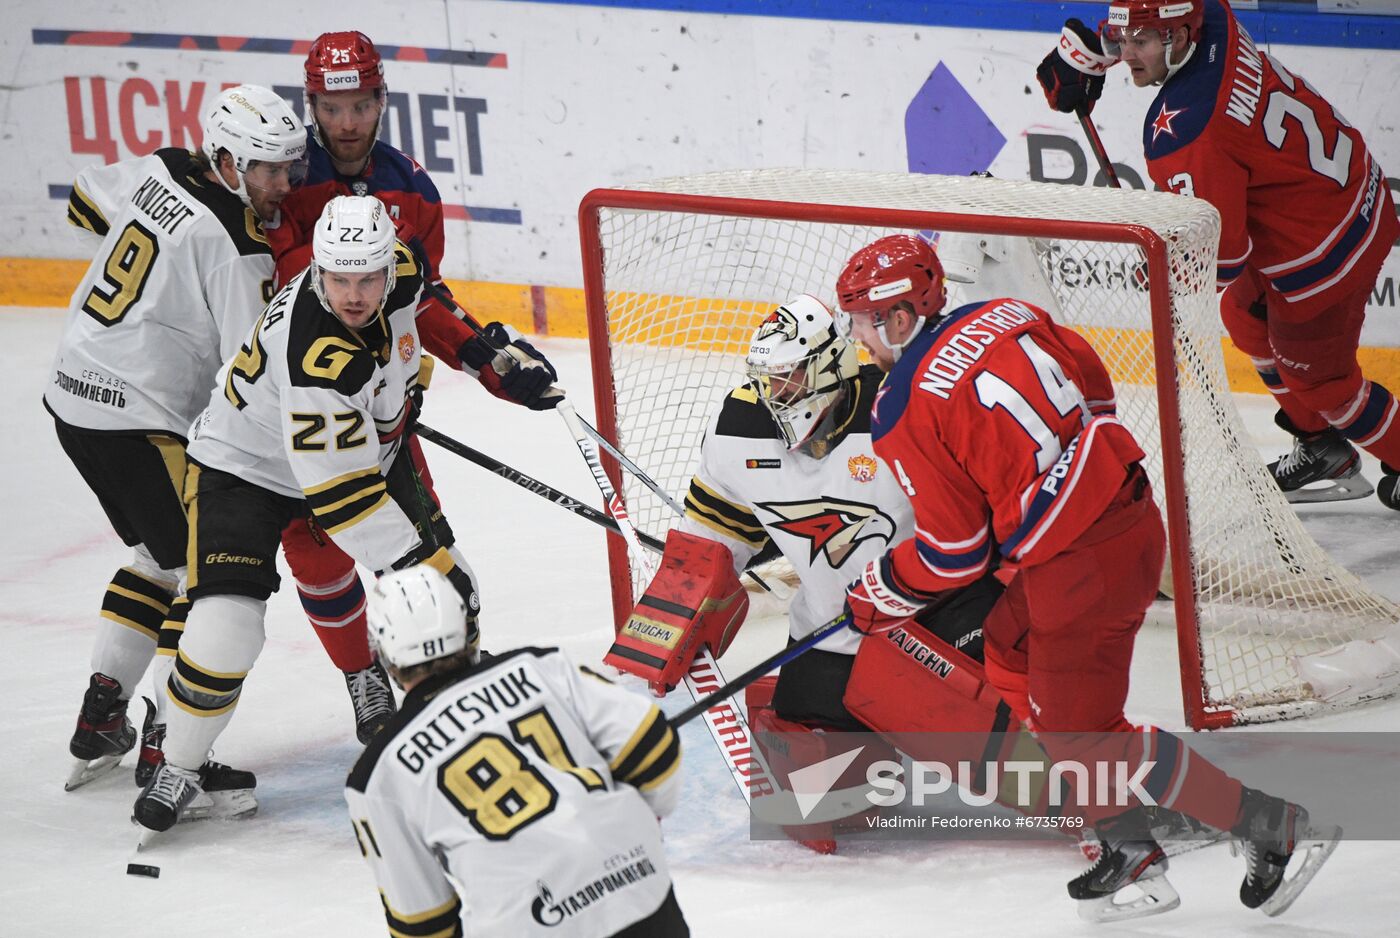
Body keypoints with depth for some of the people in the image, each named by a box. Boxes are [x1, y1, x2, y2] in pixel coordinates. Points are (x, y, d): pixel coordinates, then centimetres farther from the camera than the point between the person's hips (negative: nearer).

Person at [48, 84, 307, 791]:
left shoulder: (159, 173, 4)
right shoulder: (234, 246, -19)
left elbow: (88, 201, 26)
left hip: (74, 395, 9)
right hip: (141, 423, -9)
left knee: (159, 556, 23)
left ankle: (100, 720, 23)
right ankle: (169, 746, -6)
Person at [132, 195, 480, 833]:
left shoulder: (399, 270, -20)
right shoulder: (318, 363, -40)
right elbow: (342, 495, -38)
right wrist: (422, 565, -36)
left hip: (364, 445, 7)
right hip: (247, 466, -7)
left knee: (449, 590, 3)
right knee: (227, 623, -22)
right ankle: (177, 770, -2)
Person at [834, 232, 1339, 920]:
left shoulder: (904, 412, -13)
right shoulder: (1002, 317, 7)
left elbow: (954, 551, -9)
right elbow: (1093, 386, 18)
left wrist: (877, 596, 8)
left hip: (1080, 566, -9)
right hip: (1131, 512, 9)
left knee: (1081, 734, 3)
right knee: (1009, 658, 23)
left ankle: (1272, 826, 4)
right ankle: (1129, 847, 24)